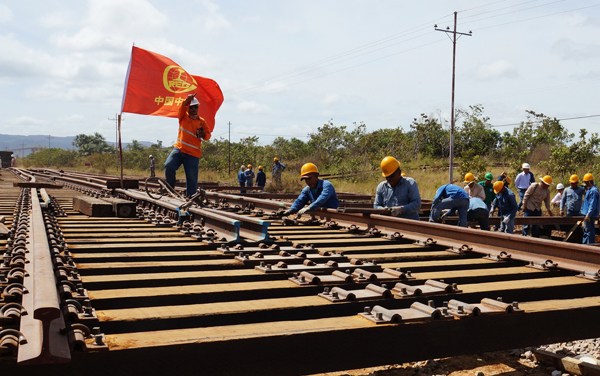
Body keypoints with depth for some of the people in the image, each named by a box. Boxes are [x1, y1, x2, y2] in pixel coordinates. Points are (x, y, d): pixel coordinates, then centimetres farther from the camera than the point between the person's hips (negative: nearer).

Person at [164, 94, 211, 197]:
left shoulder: (201, 121, 8)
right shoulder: (183, 117, 8)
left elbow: (208, 135, 10)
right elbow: (182, 107, -11)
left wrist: (203, 134, -14)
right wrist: (187, 101, -32)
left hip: (193, 154, 0)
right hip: (179, 149, 0)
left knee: (192, 179, -1)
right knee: (168, 166, -21)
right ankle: (170, 188, -1)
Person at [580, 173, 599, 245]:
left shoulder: (593, 191, -17)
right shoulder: (589, 190, 14)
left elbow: (592, 204, -22)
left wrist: (588, 215, -24)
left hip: (590, 216, -11)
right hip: (587, 215, 11)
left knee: (589, 231, -7)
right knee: (586, 231, 17)